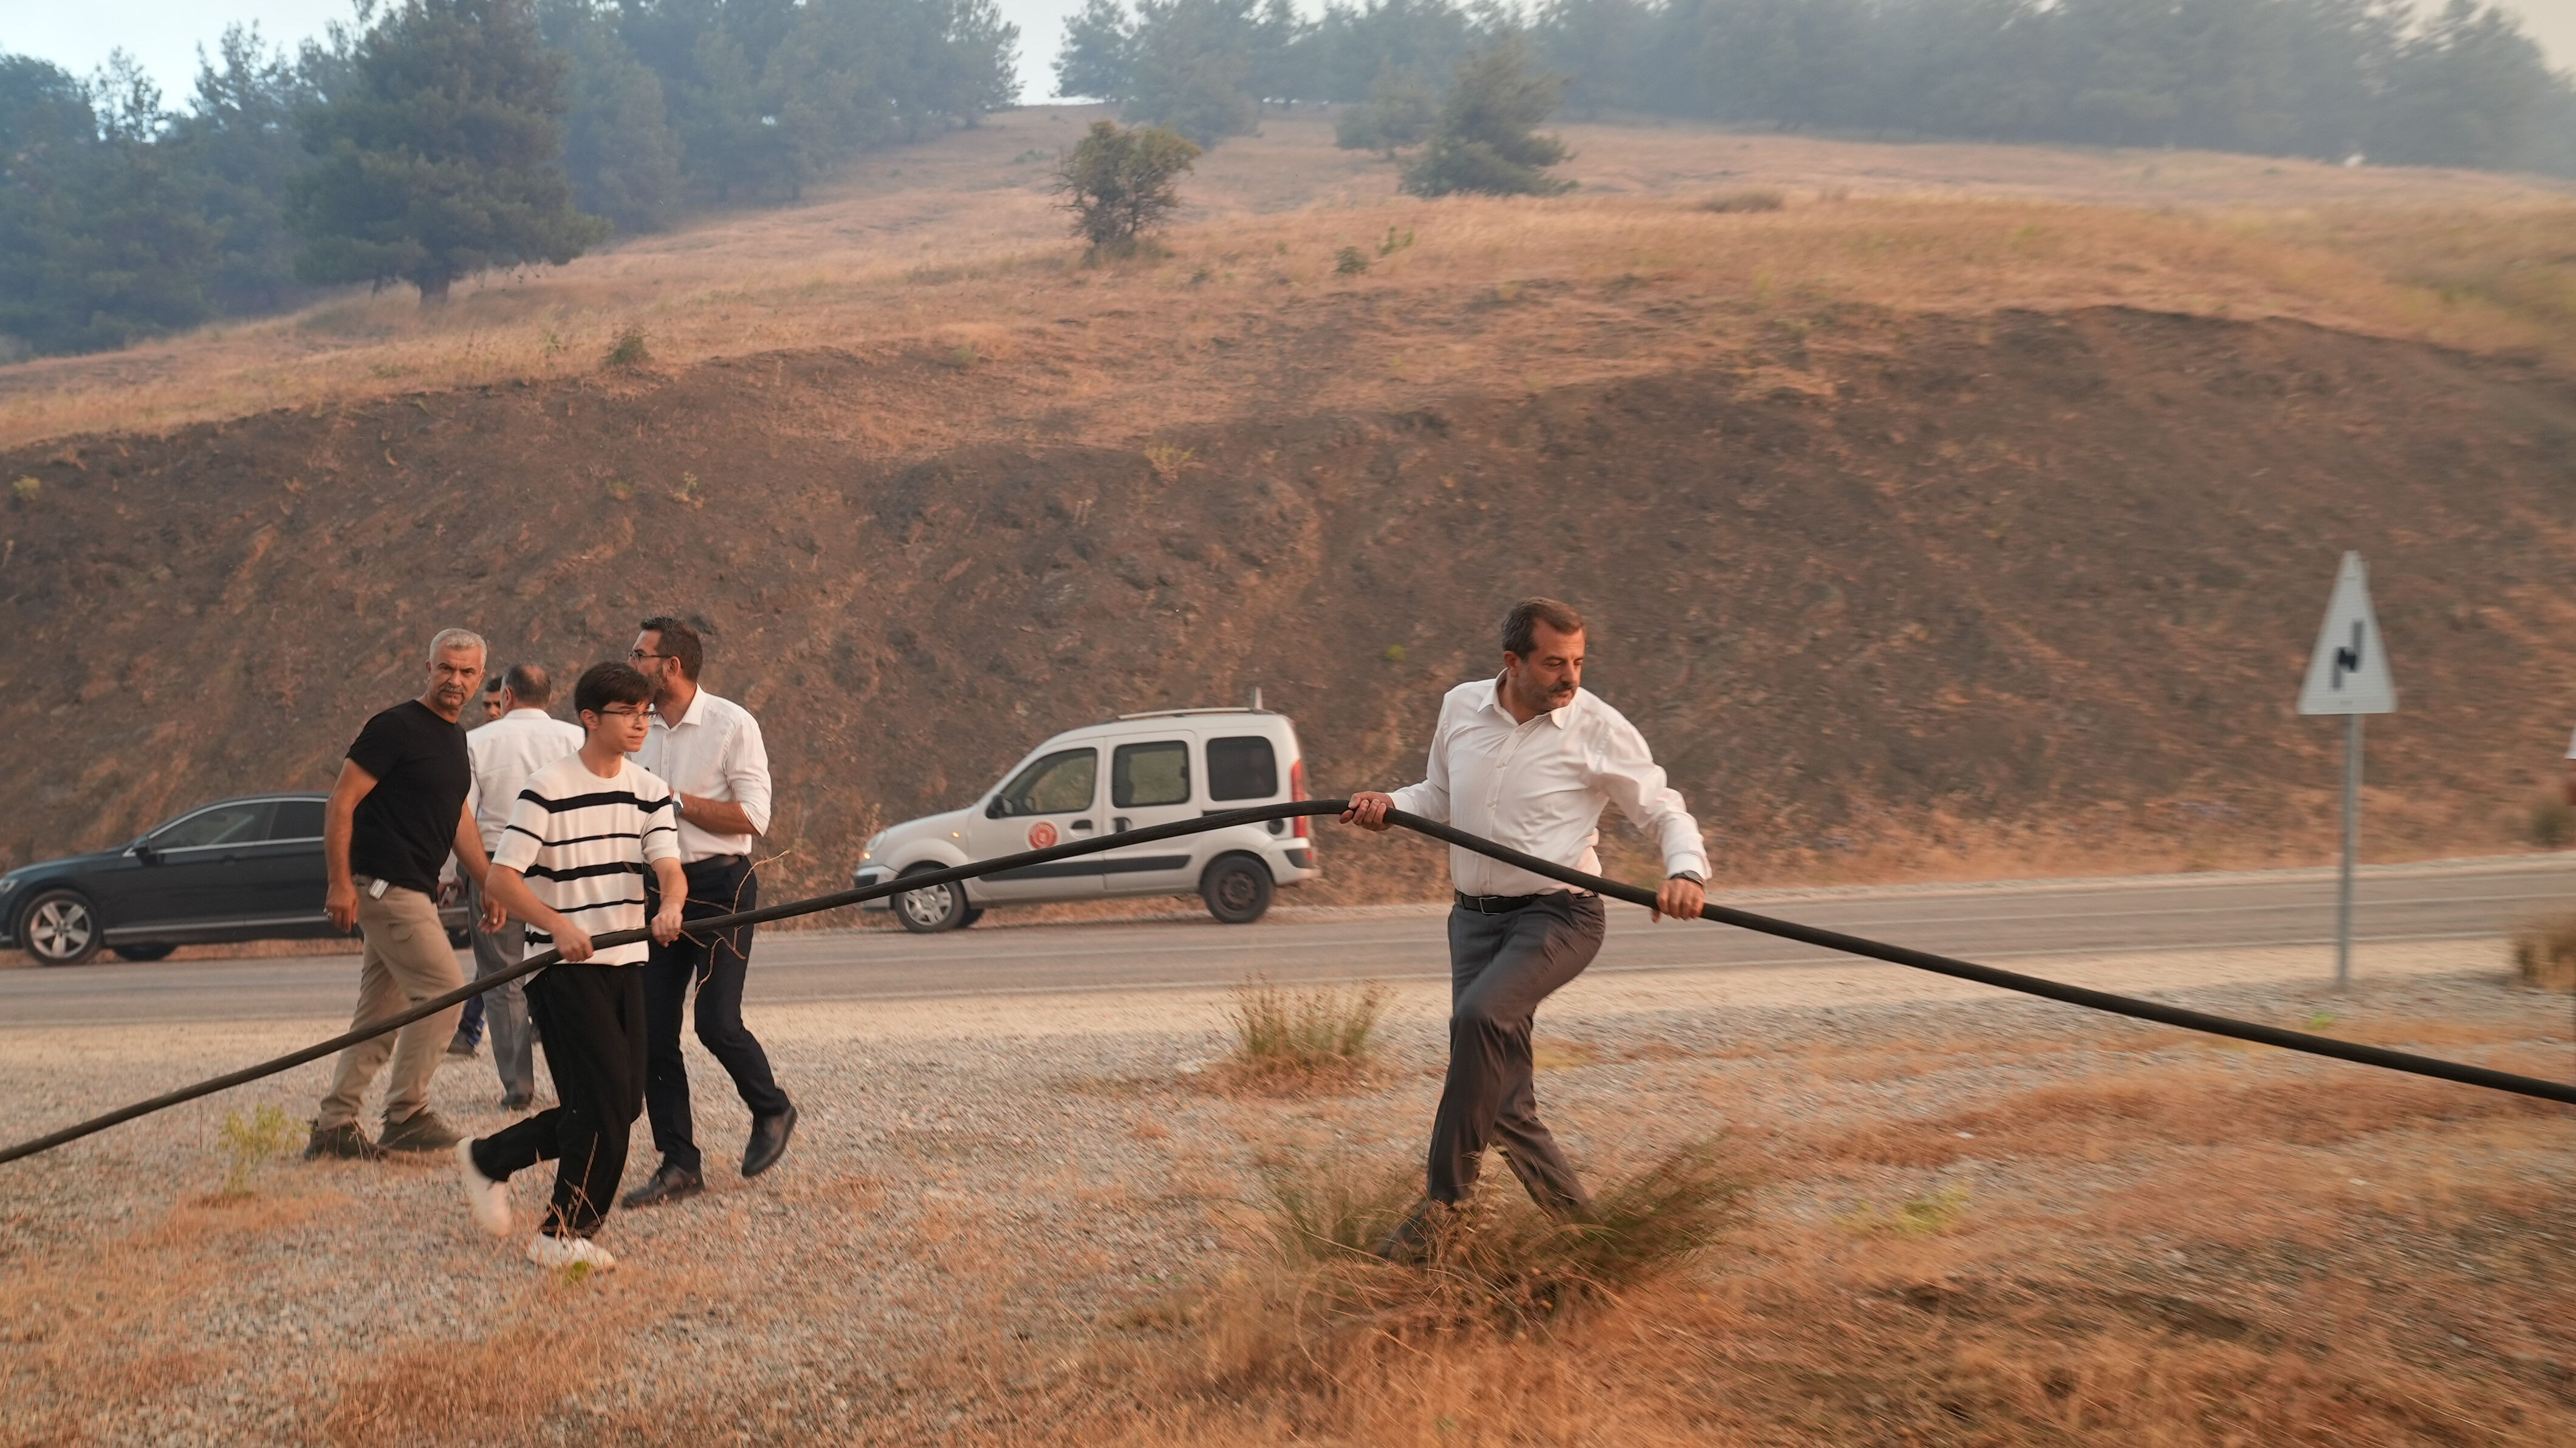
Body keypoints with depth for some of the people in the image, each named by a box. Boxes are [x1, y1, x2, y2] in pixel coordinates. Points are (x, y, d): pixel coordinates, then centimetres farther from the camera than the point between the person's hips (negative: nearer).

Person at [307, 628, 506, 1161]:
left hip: (413, 891, 9)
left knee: (382, 1015, 10)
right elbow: (341, 802, -14)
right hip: (384, 885, -9)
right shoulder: (396, 727, -11)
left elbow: (458, 817, 26)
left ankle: (334, 1127, 15)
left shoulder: (454, 737, 16)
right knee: (443, 989, -12)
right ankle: (406, 1114, -4)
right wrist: (339, 883, -20)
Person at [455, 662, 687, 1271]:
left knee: (624, 1103, 8)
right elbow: (500, 879, -15)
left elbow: (669, 867, -6)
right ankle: (566, 1235, 3)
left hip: (624, 961, 7)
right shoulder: (546, 790, -11)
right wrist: (560, 926, -29)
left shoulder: (650, 792, 7)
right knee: (606, 1096, -11)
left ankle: (489, 1158, 26)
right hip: (562, 966, -7)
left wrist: (670, 906, -28)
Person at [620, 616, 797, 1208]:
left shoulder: (732, 725, -9)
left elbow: (753, 817, -14)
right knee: (652, 1030, 1)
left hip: (721, 884, -6)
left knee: (717, 1023, -10)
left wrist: (676, 800, -15)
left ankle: (773, 1112, 19)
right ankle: (679, 1165, 10)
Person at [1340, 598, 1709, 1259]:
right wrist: (1390, 804, -1)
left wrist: (1686, 869, -23)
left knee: (1481, 1016, -31)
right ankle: (1577, 1216, 20)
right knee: (1501, 1097, 2)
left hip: (1558, 916, -5)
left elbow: (1664, 810, -3)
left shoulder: (1600, 729, -9)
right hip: (1476, 916, 5)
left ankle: (1445, 1195, -20)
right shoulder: (1461, 708, 4)